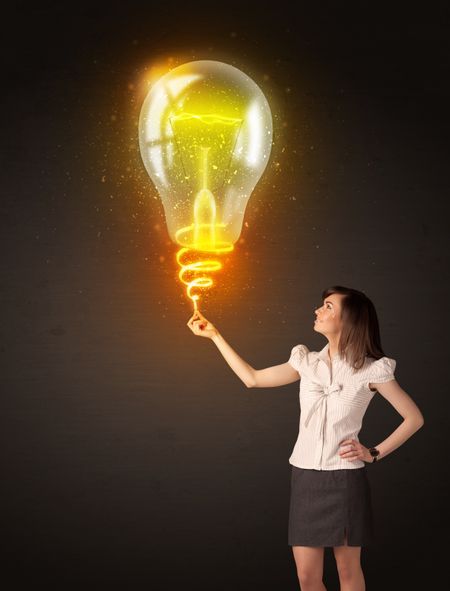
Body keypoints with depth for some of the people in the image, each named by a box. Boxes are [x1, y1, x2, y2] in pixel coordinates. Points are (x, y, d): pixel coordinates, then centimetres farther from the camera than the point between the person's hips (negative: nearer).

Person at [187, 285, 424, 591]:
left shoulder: (371, 369, -6)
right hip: (305, 477, 4)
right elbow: (252, 378, 11)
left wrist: (375, 453, -6)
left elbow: (414, 418, -2)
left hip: (345, 478, -4)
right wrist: (215, 335, 10)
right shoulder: (307, 362, 6)